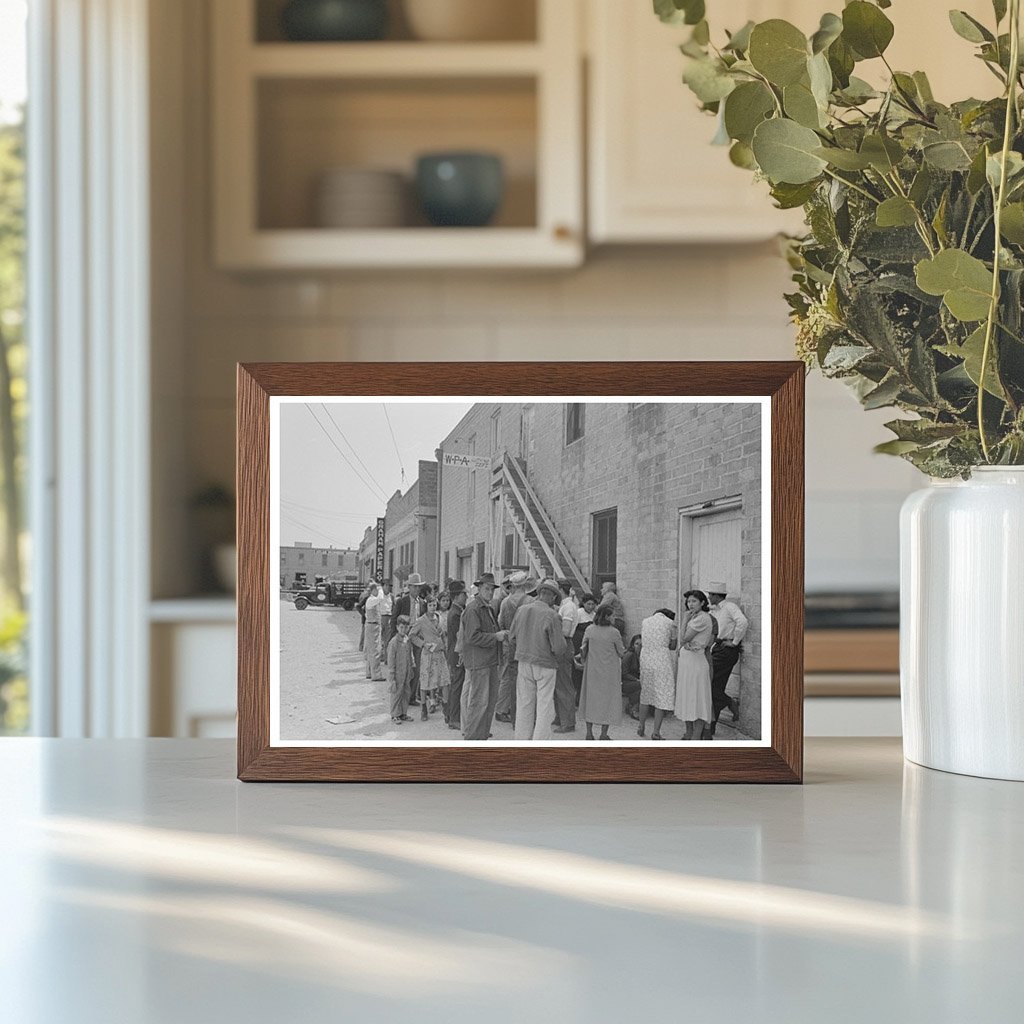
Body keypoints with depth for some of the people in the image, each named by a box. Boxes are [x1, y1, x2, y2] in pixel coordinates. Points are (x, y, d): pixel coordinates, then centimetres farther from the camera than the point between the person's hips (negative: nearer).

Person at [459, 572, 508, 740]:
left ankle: (483, 733, 23)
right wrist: (495, 636, -20)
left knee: (491, 698, 14)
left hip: (490, 660, 10)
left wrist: (501, 634, 12)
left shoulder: (489, 609, 18)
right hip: (477, 662, -10)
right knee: (479, 700, -7)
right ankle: (472, 736, -1)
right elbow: (472, 636, -21)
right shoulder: (472, 609, -13)